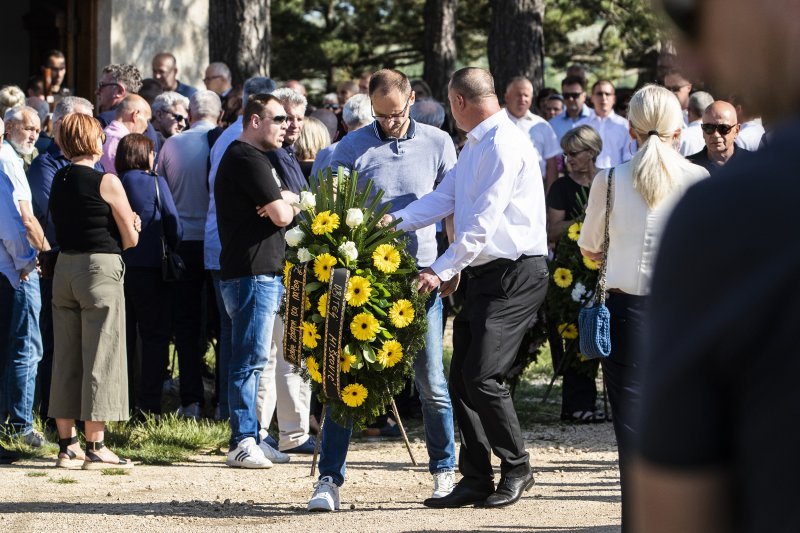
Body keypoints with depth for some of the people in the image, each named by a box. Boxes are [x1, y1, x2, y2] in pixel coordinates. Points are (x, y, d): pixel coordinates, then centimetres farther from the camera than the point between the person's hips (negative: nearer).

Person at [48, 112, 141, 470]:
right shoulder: (106, 182, -10)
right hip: (100, 268, -6)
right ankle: (95, 447, -2)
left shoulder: (58, 180, 8)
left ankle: (67, 445, 13)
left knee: (66, 359, 10)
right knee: (100, 359, -2)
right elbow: (130, 238, -8)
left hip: (64, 267, 6)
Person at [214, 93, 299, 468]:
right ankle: (244, 443, -11)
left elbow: (295, 202, 20)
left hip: (262, 273, 11)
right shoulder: (249, 160, -13)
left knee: (250, 360, 13)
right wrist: (287, 204, 5)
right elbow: (282, 215, -18)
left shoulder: (241, 157, 22)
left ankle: (249, 438, 19)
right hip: (254, 273, -11)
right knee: (251, 359, -11)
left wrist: (284, 200, -3)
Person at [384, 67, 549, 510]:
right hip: (485, 274, 10)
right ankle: (476, 480, 14)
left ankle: (516, 469, 3)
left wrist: (441, 271, -21)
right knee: (461, 377, 8)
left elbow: (483, 222, -20)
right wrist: (397, 221, 1)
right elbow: (444, 197, 17)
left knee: (482, 376, -13)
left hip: (515, 274, -10)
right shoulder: (475, 145, 18)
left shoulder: (503, 145, -15)